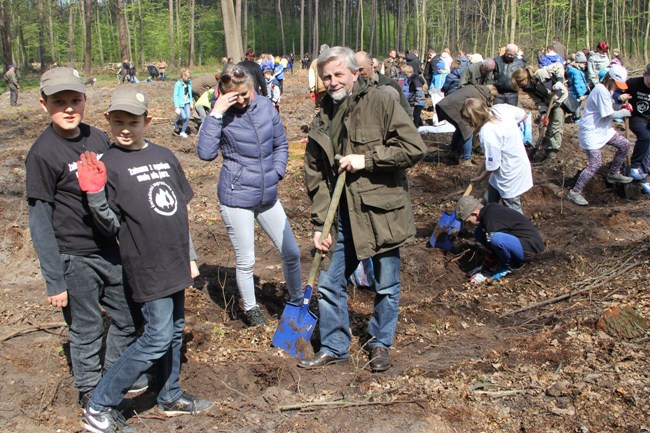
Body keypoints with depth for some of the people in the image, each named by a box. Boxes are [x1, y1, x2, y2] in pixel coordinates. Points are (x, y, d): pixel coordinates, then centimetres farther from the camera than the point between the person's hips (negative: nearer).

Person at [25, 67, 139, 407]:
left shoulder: (98, 138, 1)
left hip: (112, 250, 6)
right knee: (86, 329, 9)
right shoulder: (42, 153, -15)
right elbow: (40, 222, -13)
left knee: (127, 318, 17)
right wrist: (54, 280, -14)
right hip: (74, 259, -6)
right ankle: (91, 392, 32)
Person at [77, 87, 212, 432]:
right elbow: (112, 225, -10)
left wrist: (190, 255, 17)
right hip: (147, 266, -6)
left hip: (174, 262, 7)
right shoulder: (108, 164, -9)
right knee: (158, 337, -8)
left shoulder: (164, 156, 8)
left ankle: (170, 396, 34)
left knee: (174, 332, 16)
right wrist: (94, 194, -26)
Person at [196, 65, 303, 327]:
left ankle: (297, 300, 35)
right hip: (236, 198, -4)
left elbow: (281, 144, 12)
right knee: (245, 261, 8)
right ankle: (250, 308, 32)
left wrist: (277, 173, 0)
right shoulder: (222, 116, -11)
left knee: (291, 252, 12)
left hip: (268, 196, 4)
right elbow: (206, 153, -25)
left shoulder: (265, 106, 0)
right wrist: (216, 114, -27)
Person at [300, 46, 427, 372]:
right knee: (329, 284, 9)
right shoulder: (322, 119, 8)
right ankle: (334, 347, 27)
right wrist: (319, 225, 2)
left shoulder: (382, 104, -7)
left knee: (386, 286, 10)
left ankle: (380, 344, 31)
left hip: (382, 212, -4)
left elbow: (414, 148, -14)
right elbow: (315, 176, 8)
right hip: (343, 217, 4)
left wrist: (366, 159, -17)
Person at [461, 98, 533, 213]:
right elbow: (523, 115, 9)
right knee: (489, 201, 24)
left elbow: (492, 165, -22)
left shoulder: (488, 134, -33)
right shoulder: (501, 108, -11)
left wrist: (481, 178, -2)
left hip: (510, 176, -10)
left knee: (513, 210, 8)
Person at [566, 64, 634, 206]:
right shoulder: (601, 91, -21)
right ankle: (574, 192, -9)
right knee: (596, 164, -14)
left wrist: (621, 105, -2)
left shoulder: (607, 90, 12)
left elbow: (609, 110, 12)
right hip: (591, 132, -10)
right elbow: (609, 114, -21)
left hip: (603, 129, 10)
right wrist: (625, 112, -7)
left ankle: (613, 174, 28)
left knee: (625, 145, 14)